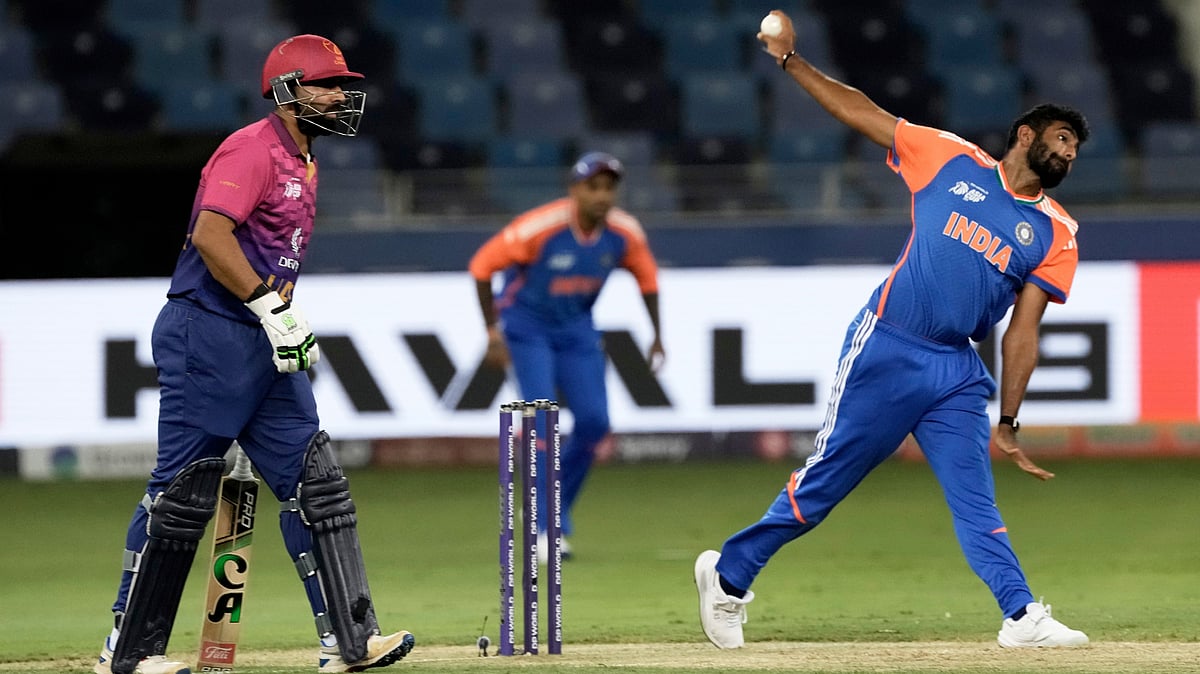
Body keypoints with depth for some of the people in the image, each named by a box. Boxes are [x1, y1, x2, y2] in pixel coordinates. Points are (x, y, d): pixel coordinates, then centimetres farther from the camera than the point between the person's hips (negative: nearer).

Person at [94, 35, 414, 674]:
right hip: (209, 337, -10)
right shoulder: (252, 148, -12)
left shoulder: (303, 163, 19)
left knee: (315, 482, 3)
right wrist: (270, 304, -25)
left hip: (266, 349, 10)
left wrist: (293, 323, 15)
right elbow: (210, 234, -24)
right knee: (183, 491, -5)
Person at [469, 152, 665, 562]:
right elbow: (481, 266, -20)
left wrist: (657, 336, 2)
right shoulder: (539, 227, -28)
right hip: (526, 325, -5)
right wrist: (493, 333, -19)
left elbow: (646, 276, 6)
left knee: (594, 421, -3)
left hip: (576, 328, 5)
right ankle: (543, 529, -14)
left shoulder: (626, 233, -14)